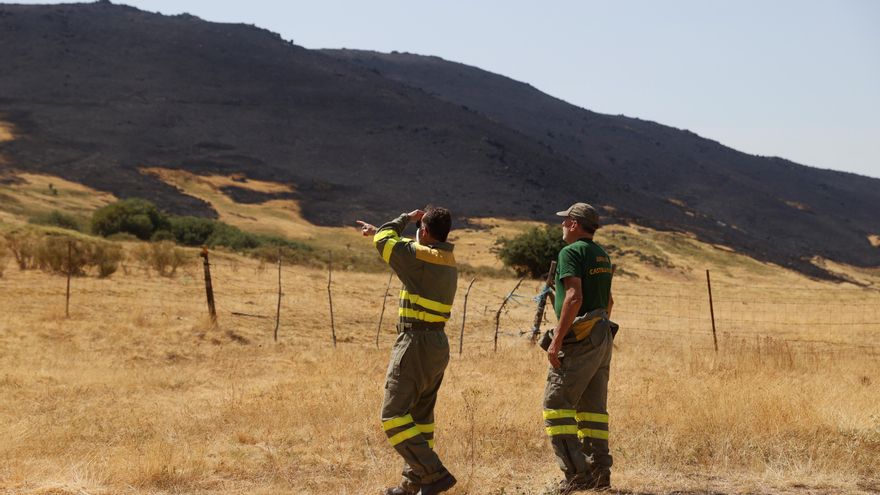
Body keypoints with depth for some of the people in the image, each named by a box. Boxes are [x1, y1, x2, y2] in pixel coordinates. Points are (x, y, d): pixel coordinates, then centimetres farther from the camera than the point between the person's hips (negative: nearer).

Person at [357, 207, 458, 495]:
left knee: (394, 417, -7)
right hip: (439, 345, 9)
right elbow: (405, 249, 29)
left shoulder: (422, 256, -15)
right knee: (420, 417, 15)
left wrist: (406, 218, 14)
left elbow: (386, 241, -1)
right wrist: (377, 231, 37)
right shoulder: (448, 260, 12)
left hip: (416, 344, -9)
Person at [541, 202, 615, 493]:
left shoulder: (571, 252, -11)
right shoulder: (602, 255, 17)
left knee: (556, 405, -5)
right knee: (593, 406, 11)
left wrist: (556, 341, -20)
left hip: (579, 338, -9)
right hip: (603, 337, 9)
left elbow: (574, 297, -21)